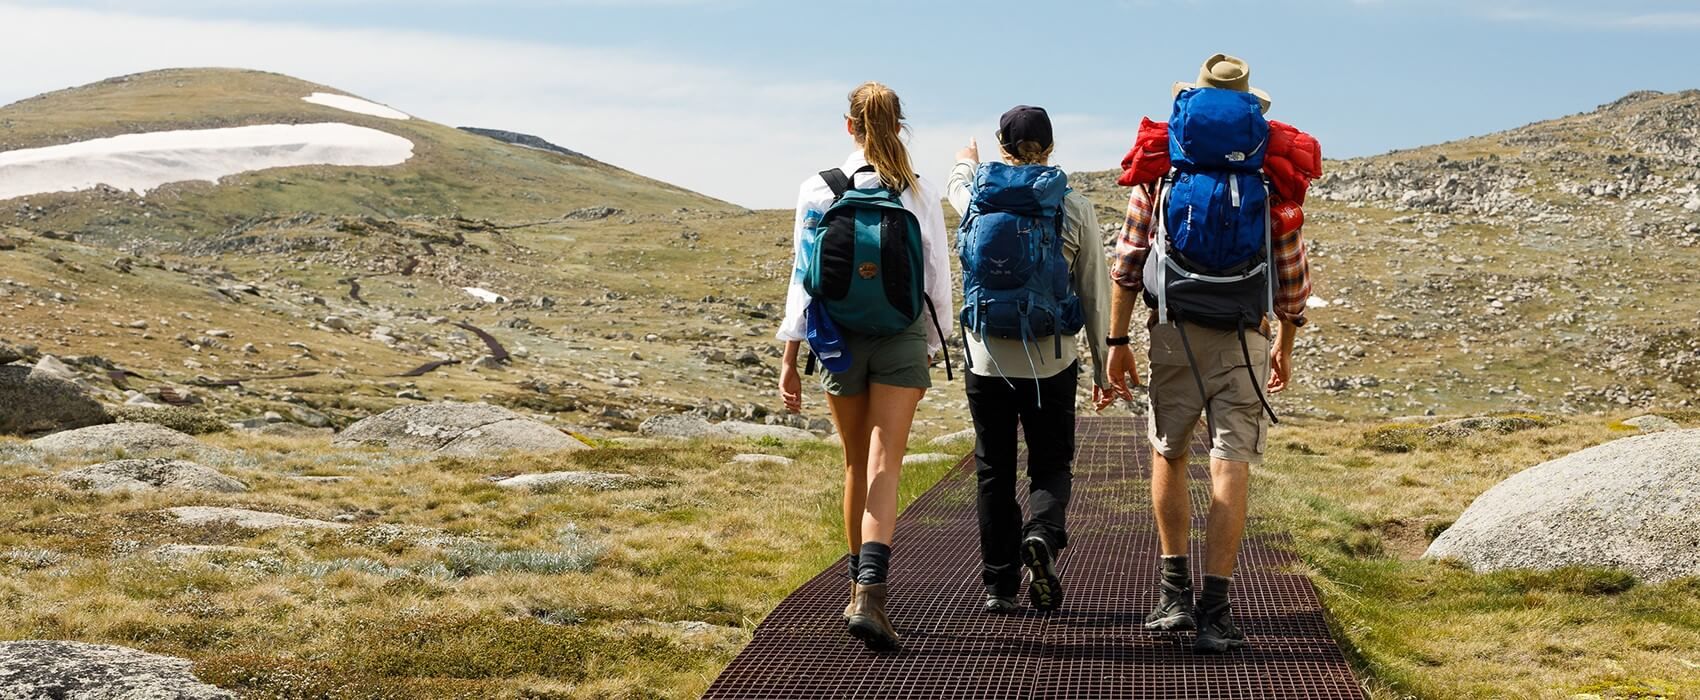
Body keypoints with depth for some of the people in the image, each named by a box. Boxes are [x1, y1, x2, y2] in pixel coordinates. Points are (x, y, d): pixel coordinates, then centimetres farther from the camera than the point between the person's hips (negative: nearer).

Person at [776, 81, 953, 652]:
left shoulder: (818, 192, -3)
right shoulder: (921, 195, -2)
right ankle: (870, 594, -24)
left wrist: (789, 359, 2)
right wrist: (931, 352, 16)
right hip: (902, 340, -1)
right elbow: (937, 280, 3)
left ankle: (861, 589, 26)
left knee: (857, 466, 16)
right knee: (884, 467, -7)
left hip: (839, 340, 1)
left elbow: (804, 278, -2)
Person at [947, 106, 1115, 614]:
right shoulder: (1075, 208, -4)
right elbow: (1095, 295, -1)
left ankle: (998, 585, 11)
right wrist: (1104, 367, 7)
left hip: (987, 359, 1)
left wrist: (966, 162, 50)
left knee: (994, 472, 11)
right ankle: (1042, 534, -18)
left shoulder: (977, 200, -1)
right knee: (1051, 465, 12)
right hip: (1051, 361, -1)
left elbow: (956, 184, 26)